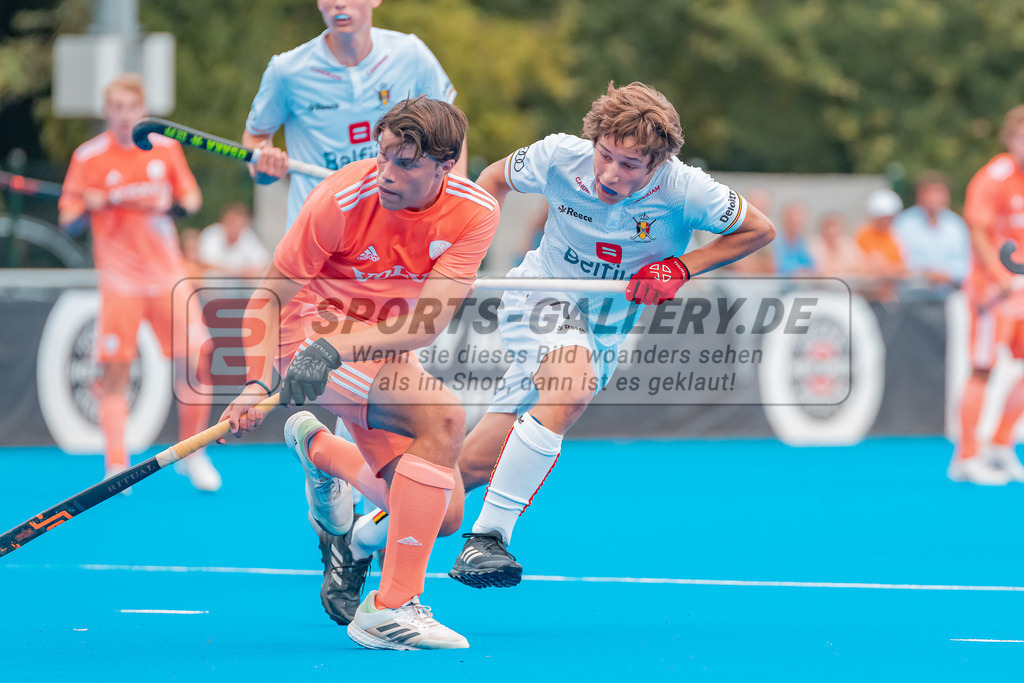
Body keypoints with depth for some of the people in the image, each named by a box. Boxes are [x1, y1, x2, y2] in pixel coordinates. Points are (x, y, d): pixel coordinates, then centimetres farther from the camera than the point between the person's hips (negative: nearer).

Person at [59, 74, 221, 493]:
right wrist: (89, 208, -23)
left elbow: (192, 201, 12)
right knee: (115, 372, -6)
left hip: (167, 274, 2)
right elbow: (68, 222, -1)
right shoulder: (88, 157, -3)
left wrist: (170, 204, -9)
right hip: (120, 280, -2)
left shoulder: (166, 149, 4)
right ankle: (116, 466, -1)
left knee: (194, 363, -5)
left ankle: (192, 454, 12)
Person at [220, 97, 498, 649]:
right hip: (314, 330, -6)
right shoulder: (341, 199, -23)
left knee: (442, 513, 2)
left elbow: (427, 325, -22)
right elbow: (269, 297, -14)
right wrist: (258, 382, -28)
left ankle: (319, 448, 30)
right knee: (442, 414, -31)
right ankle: (389, 609, -29)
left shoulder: (475, 214, -15)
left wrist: (336, 349, -32)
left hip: (384, 352, 6)